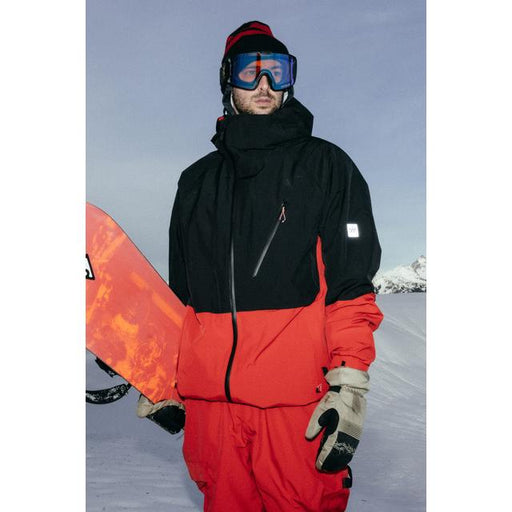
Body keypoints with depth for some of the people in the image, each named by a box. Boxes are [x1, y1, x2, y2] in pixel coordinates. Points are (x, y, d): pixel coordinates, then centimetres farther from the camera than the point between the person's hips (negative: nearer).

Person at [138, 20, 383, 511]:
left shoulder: (325, 165, 5)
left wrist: (349, 388, -10)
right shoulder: (198, 180, 17)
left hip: (296, 397, -3)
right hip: (209, 395, 4)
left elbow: (352, 283, -2)